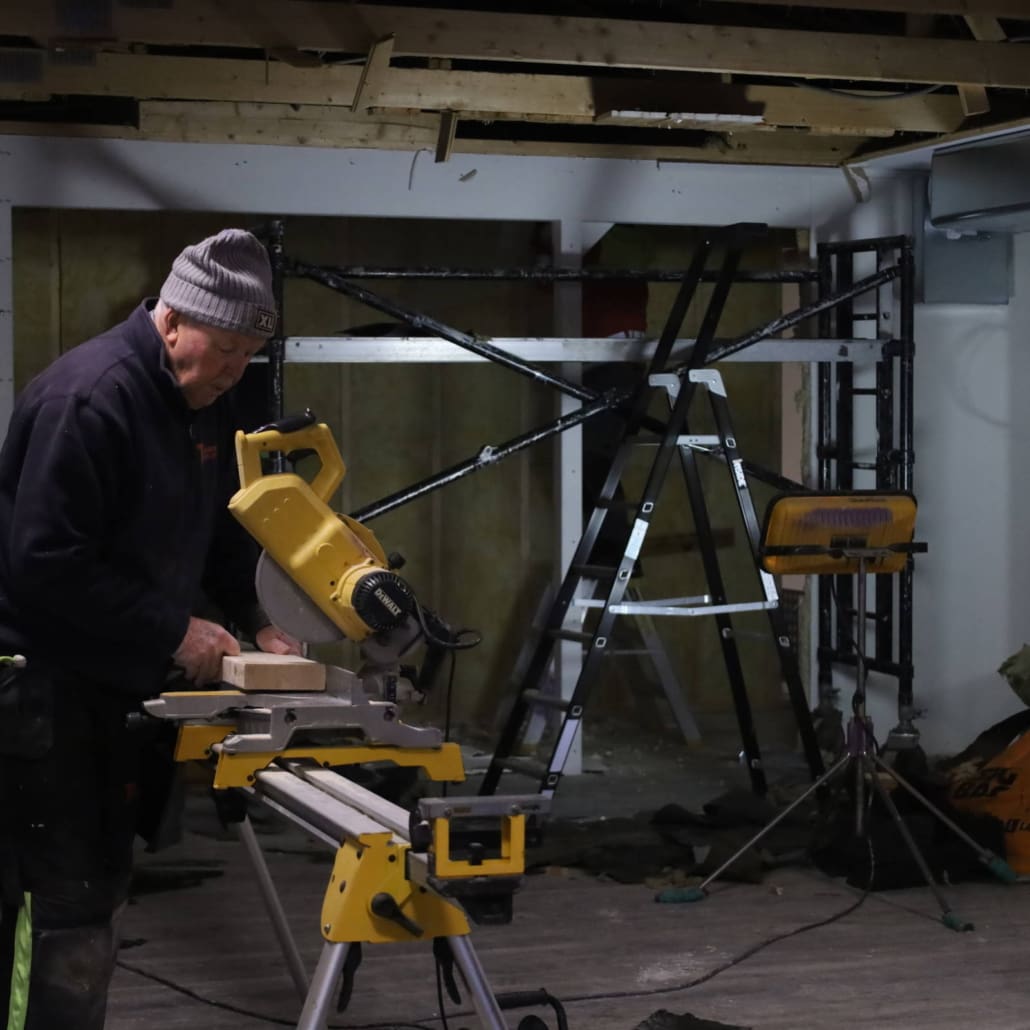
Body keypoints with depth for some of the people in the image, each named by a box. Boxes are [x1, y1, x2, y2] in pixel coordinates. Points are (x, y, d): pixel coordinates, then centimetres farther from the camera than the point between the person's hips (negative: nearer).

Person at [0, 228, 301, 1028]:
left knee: (101, 883, 15)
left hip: (115, 678, 9)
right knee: (69, 899, -7)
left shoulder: (206, 402, 8)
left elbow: (220, 528, 21)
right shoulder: (89, 398, -21)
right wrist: (174, 630, -20)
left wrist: (253, 620, 6)